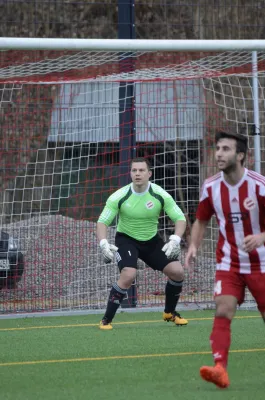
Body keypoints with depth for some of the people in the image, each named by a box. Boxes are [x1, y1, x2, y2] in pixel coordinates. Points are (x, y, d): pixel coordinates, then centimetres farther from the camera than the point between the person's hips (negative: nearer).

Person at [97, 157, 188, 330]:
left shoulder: (160, 195, -15)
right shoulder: (119, 196, -19)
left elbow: (180, 218, -11)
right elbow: (102, 222, -15)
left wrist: (175, 240, -30)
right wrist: (104, 243, -33)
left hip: (152, 240, 3)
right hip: (126, 239, -3)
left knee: (177, 271, -9)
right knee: (129, 275, -28)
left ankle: (170, 312, 18)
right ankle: (106, 320, -15)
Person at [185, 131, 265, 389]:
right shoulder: (210, 187, -3)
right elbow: (201, 221, 11)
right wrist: (193, 246, -6)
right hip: (228, 263, 2)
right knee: (223, 312, -18)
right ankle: (220, 370, -28)